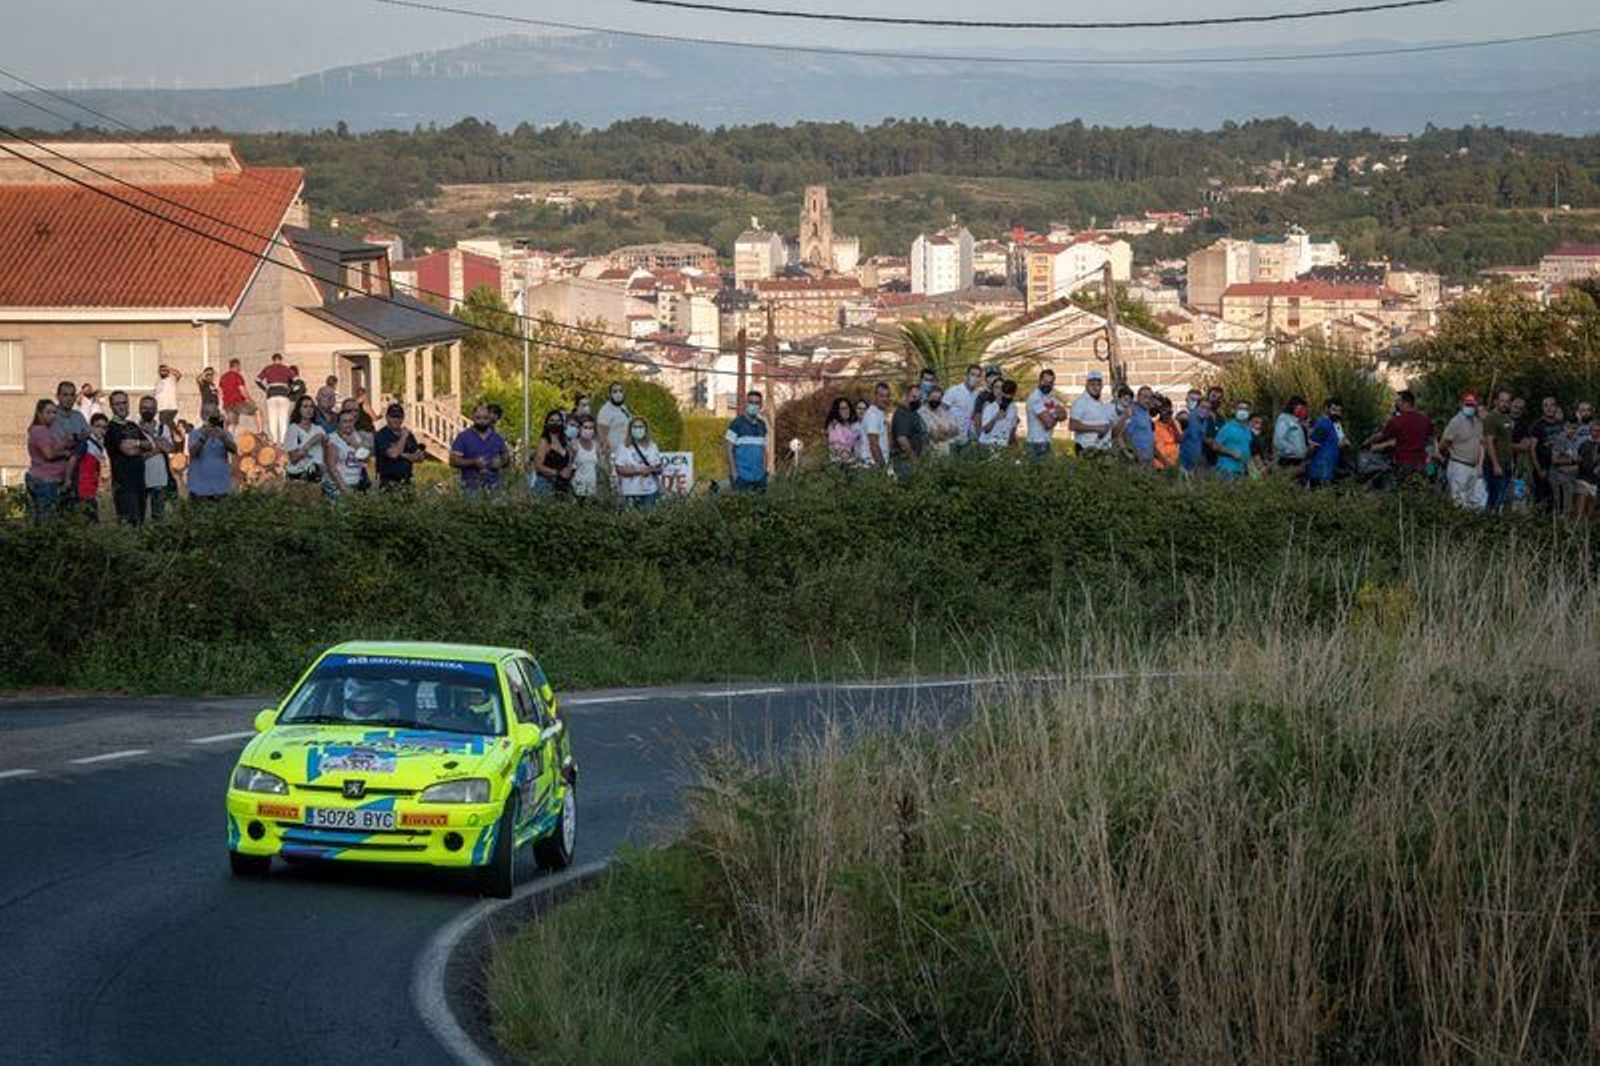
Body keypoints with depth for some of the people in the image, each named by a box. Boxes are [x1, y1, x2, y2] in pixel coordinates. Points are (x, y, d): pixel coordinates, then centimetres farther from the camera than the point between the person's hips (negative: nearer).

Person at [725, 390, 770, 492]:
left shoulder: (762, 425, 14)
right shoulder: (737, 423, -3)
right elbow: (729, 448, -5)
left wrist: (765, 469, 9)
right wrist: (733, 471, -12)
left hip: (759, 476, 5)